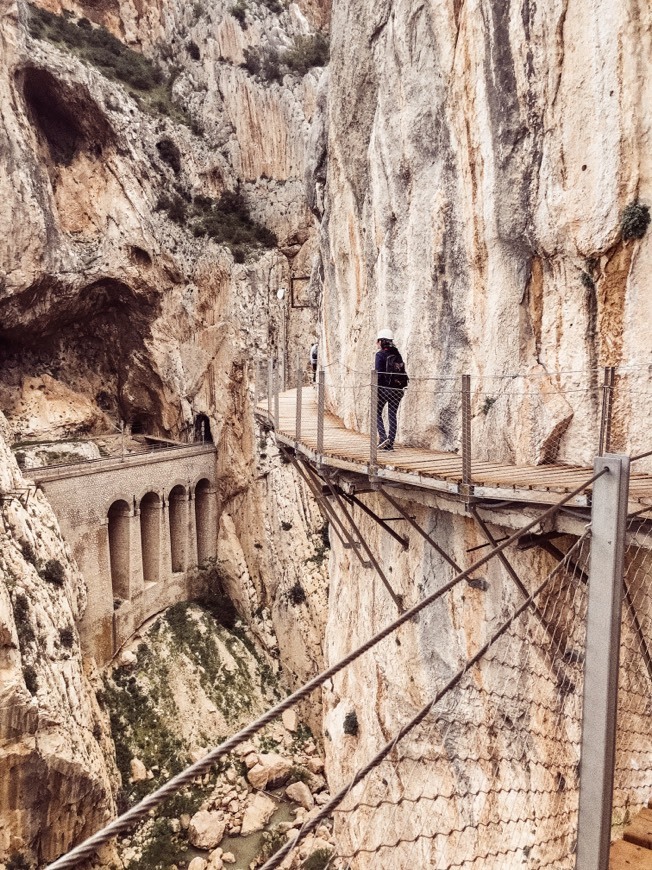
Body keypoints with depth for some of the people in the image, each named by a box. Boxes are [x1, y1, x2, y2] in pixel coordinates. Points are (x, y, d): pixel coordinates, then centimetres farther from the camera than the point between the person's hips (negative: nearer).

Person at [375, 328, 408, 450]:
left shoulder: (380, 354, -8)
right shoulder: (397, 354, 10)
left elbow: (379, 374, -14)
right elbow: (403, 372, 10)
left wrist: (375, 390, -10)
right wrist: (401, 386, 17)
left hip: (384, 388, -6)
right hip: (397, 389, 6)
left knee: (377, 413, 9)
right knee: (392, 416, 10)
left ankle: (383, 437, -8)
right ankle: (390, 444, 11)